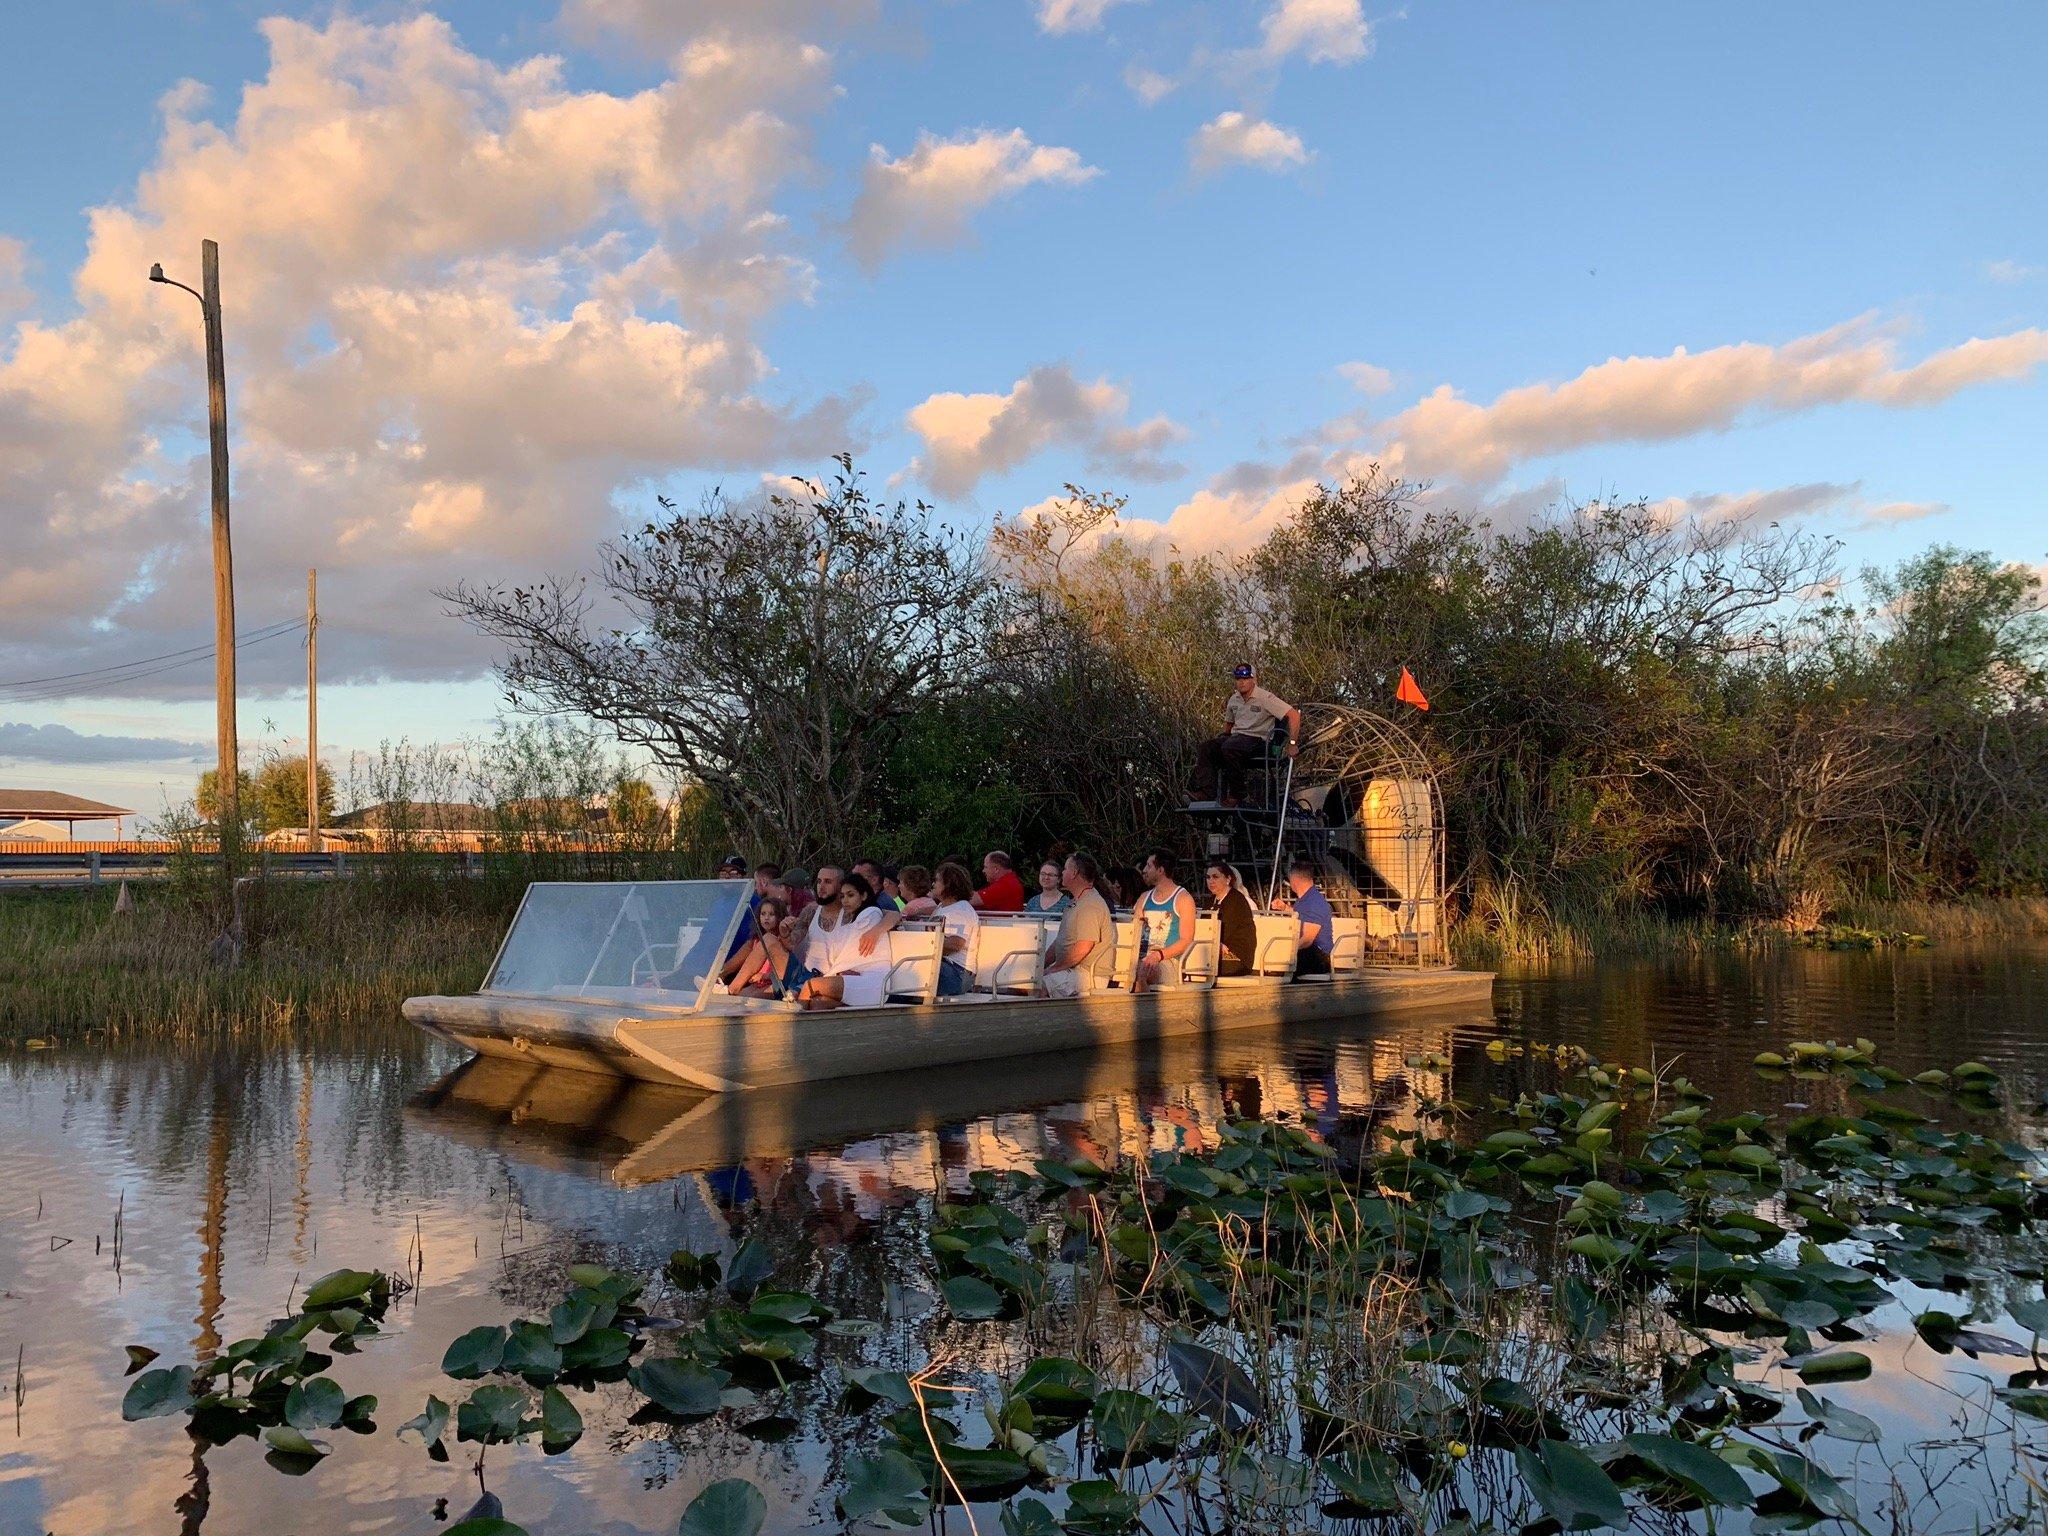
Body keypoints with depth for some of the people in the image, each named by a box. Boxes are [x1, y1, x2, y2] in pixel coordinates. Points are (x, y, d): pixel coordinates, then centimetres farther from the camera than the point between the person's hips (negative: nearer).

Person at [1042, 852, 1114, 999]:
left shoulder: (1090, 905, -16)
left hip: (1089, 976, -10)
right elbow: (1059, 942, 23)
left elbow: (1082, 949, -23)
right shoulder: (1077, 904, 21)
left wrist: (1052, 969, -15)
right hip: (1073, 973, 10)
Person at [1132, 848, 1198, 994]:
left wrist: (1159, 955, -19)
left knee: (1140, 973, -36)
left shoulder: (1183, 899, 4)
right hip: (1143, 958, 5)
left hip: (1168, 959, -5)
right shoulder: (1145, 898, 23)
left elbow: (1186, 941, -4)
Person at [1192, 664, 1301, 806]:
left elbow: (1294, 715, -15)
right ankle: (1206, 791, -27)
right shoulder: (1233, 699, 13)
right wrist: (1221, 740, 20)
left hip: (1258, 740, -7)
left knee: (1229, 748, -36)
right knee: (1206, 747, -17)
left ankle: (1237, 793, -24)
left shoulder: (1266, 698, -9)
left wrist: (1293, 744, -19)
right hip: (1236, 736, 7)